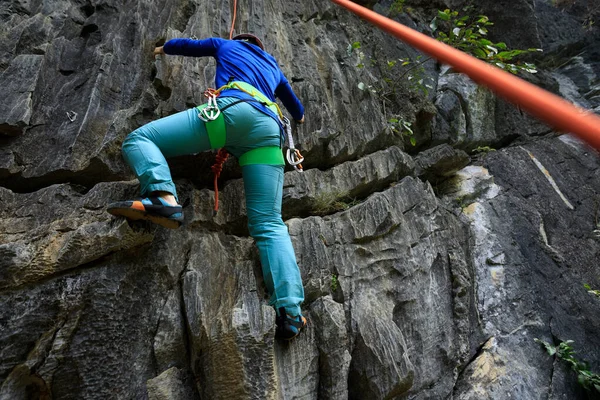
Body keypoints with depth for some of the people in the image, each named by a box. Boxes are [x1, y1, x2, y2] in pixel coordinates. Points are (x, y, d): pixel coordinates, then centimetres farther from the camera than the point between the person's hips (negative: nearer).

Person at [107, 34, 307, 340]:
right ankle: (290, 311, -17)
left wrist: (163, 48, 68)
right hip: (268, 132, 4)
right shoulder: (273, 66, 43)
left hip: (233, 110, -4)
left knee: (139, 139, 1)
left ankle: (163, 197, -31)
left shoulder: (227, 45, 34)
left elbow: (186, 45, 45)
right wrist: (299, 116, 80)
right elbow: (294, 104, 57)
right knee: (268, 223, -4)